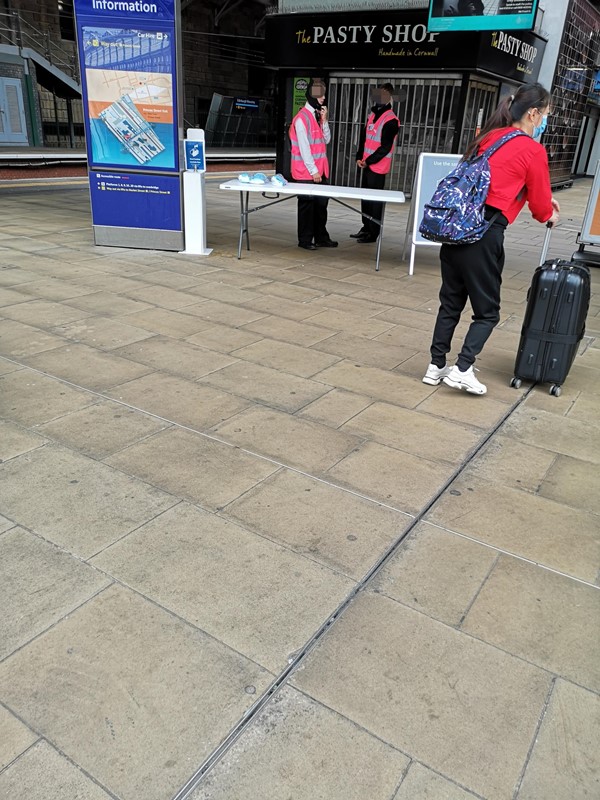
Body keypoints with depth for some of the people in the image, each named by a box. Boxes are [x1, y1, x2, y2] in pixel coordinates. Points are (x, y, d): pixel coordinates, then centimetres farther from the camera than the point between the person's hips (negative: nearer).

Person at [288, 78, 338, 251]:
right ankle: (305, 239, 8)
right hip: (306, 172, -8)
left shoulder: (319, 115, 14)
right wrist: (313, 170, -16)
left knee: (321, 203, 11)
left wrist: (324, 121, -1)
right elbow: (304, 148, -15)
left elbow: (327, 140, 13)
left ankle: (321, 237, 20)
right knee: (307, 205, -1)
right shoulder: (301, 119, -12)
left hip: (320, 169, 8)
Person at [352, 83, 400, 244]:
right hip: (367, 164, 8)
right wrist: (359, 157, 5)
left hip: (378, 166, -8)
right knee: (365, 197, 12)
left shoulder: (391, 120, -11)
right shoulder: (373, 115, 15)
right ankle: (366, 228, 22)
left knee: (374, 200, -5)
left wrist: (368, 161, -12)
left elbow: (385, 147, -15)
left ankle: (373, 233, 1)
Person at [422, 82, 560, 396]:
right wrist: (549, 215, 26)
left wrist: (541, 198, 34)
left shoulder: (489, 136, 15)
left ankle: (436, 367, 20)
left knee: (451, 303, 15)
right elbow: (540, 207, 3)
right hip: (484, 233, -7)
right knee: (487, 311, 8)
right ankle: (462, 370, 0)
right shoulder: (533, 150, -5)